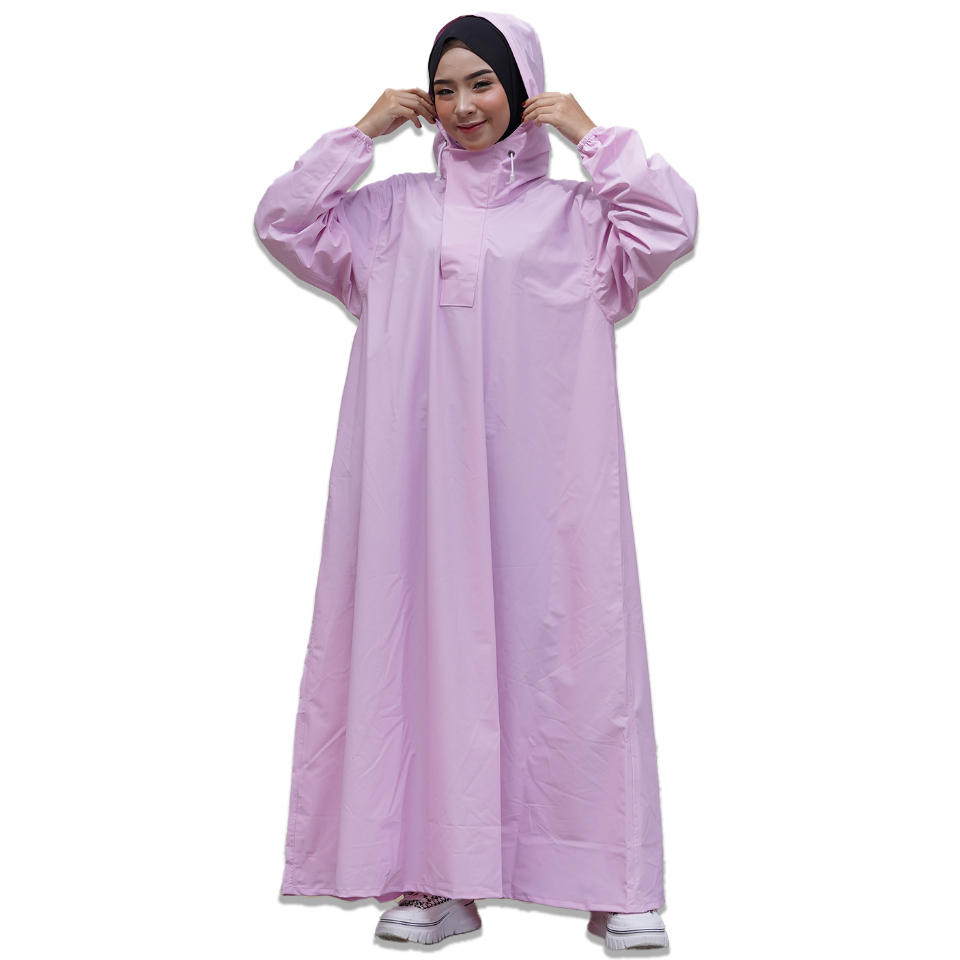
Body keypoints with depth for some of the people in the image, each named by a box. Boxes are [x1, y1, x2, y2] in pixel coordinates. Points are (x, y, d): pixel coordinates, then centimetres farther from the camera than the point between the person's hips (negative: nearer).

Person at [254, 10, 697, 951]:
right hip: (424, 481, 2)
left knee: (560, 647, -4)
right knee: (428, 645, -1)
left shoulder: (575, 212, 12)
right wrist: (364, 130, 10)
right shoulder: (395, 212, 17)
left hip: (542, 481, -1)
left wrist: (590, 132, 3)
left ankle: (614, 884, 2)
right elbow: (282, 222, 11)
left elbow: (673, 223, -2)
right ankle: (437, 880, 6)